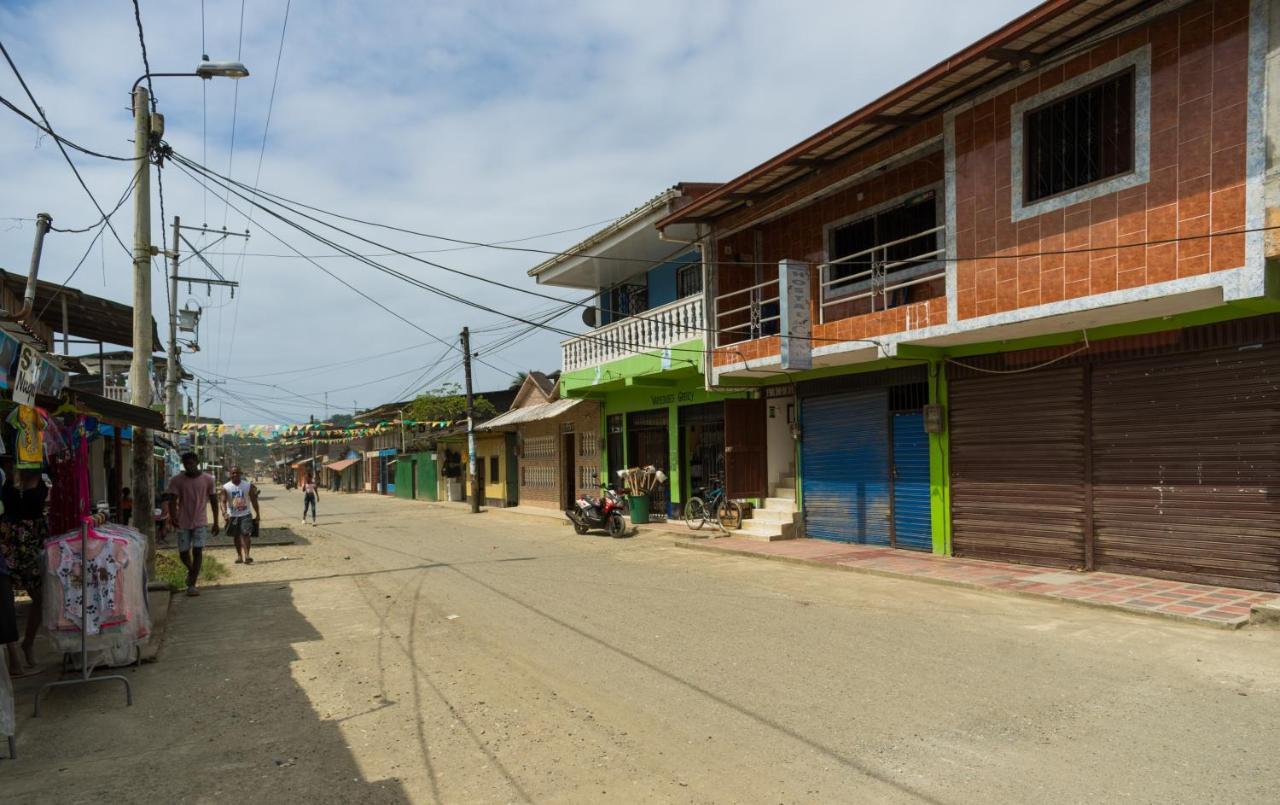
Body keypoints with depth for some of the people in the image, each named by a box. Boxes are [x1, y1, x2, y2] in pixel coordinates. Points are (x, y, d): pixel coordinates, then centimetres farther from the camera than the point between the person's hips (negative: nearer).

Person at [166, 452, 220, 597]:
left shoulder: (207, 479, -2)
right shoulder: (176, 480, -4)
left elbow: (214, 501, 5)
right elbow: (172, 501, -10)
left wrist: (216, 523, 5)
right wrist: (173, 517, -29)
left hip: (200, 522, -1)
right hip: (183, 523, 1)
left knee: (197, 551, -10)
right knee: (183, 553, 7)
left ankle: (192, 585, -5)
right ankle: (191, 570, 39)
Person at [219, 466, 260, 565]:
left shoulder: (248, 485, -3)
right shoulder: (226, 487, -6)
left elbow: (253, 500, 3)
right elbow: (223, 502, -13)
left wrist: (257, 514, 3)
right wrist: (225, 513, -31)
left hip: (245, 515, -1)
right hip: (232, 515, 2)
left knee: (246, 534, -16)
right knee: (236, 537, 13)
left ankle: (246, 555, -21)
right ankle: (239, 555, 27)